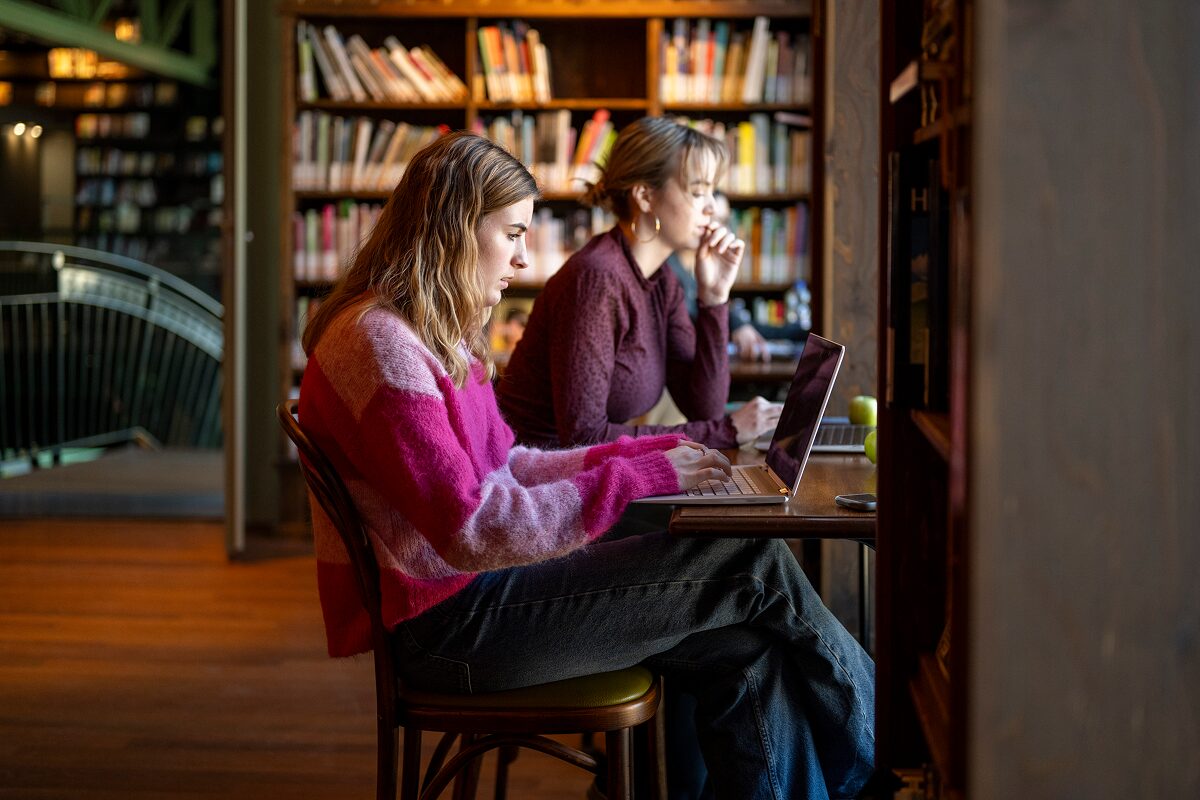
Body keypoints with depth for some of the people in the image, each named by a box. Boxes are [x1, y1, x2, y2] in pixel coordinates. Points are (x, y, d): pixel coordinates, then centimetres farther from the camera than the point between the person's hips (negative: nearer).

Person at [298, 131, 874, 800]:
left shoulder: (438, 335, 14)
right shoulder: (378, 342, -19)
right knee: (749, 561, -9)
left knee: (745, 649, -6)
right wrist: (636, 479, -22)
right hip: (444, 624, -10)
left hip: (473, 588, 10)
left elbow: (506, 466, 16)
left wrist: (646, 453, 5)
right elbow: (470, 530, -25)